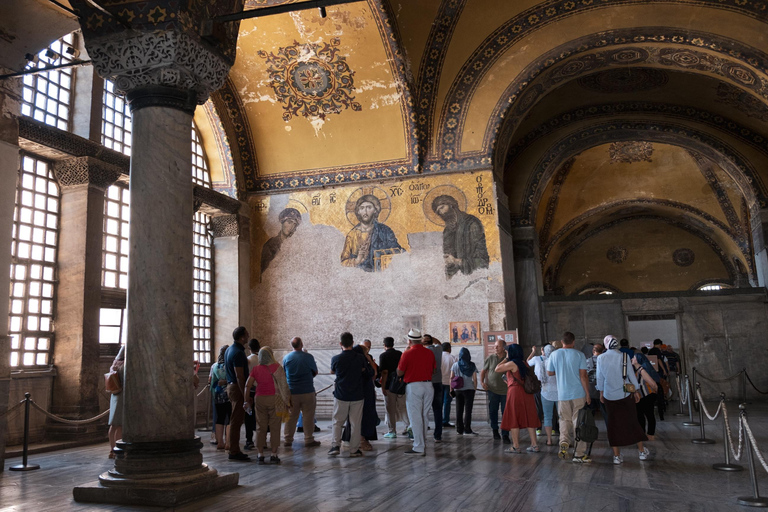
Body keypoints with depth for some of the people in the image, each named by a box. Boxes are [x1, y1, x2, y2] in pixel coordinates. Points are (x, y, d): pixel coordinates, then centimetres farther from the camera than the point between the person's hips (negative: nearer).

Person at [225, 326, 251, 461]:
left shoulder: (229, 349, 12)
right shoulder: (238, 353, -19)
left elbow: (225, 368, 23)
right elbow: (239, 376, -22)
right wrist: (245, 396, -20)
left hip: (231, 386, 10)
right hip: (237, 388, -10)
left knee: (235, 421, 15)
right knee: (236, 421, -5)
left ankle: (233, 449, 22)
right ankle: (234, 452, 0)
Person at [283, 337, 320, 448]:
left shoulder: (286, 358, -1)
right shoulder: (308, 357, -9)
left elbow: (284, 374, 11)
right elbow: (315, 372, 4)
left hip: (292, 392, 3)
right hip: (307, 392, -3)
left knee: (291, 417, 12)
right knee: (308, 417, 5)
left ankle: (288, 440, 17)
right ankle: (309, 440, 9)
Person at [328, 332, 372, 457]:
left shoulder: (336, 359, -8)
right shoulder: (360, 358, -6)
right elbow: (369, 374, 6)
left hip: (341, 396, 0)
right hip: (357, 396, 1)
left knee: (337, 422, 12)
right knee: (355, 423, 7)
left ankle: (335, 446, 2)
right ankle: (354, 450, 11)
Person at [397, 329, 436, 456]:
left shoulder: (407, 354, -10)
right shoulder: (430, 353, 5)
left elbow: (399, 373, -4)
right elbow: (433, 370, 13)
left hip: (413, 386, -5)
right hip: (428, 385, 6)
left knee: (415, 417, -1)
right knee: (425, 416, 14)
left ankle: (419, 447, 0)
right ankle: (423, 444, 21)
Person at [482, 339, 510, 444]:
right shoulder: (490, 358, 1)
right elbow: (483, 371, 9)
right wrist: (482, 382, -3)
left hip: (505, 390, -1)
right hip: (492, 389, 1)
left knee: (506, 413, 0)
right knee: (493, 411, 8)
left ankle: (505, 435, 8)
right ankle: (495, 430, 30)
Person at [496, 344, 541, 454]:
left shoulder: (512, 364, -11)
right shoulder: (524, 363, 12)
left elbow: (497, 369, -5)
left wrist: (505, 359, 4)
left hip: (515, 392, -7)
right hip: (527, 393, 7)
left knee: (513, 419, 0)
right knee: (528, 418, 10)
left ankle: (516, 446, 1)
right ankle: (534, 445, 11)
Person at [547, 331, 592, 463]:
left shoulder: (554, 355, 1)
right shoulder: (579, 355, -6)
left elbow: (549, 373, 10)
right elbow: (583, 376, -9)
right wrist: (588, 394, -2)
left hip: (562, 394, 2)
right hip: (578, 394, -1)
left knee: (565, 420, 14)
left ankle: (564, 442, -11)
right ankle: (579, 453, 9)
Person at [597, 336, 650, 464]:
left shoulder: (601, 358, -4)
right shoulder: (624, 356, -7)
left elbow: (600, 377, 2)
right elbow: (631, 375, -3)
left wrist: (601, 392, 13)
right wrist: (636, 391, 7)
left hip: (609, 396, 1)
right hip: (626, 394, 0)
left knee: (614, 424, 7)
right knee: (632, 421, 12)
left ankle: (617, 455, 10)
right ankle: (642, 451, 22)